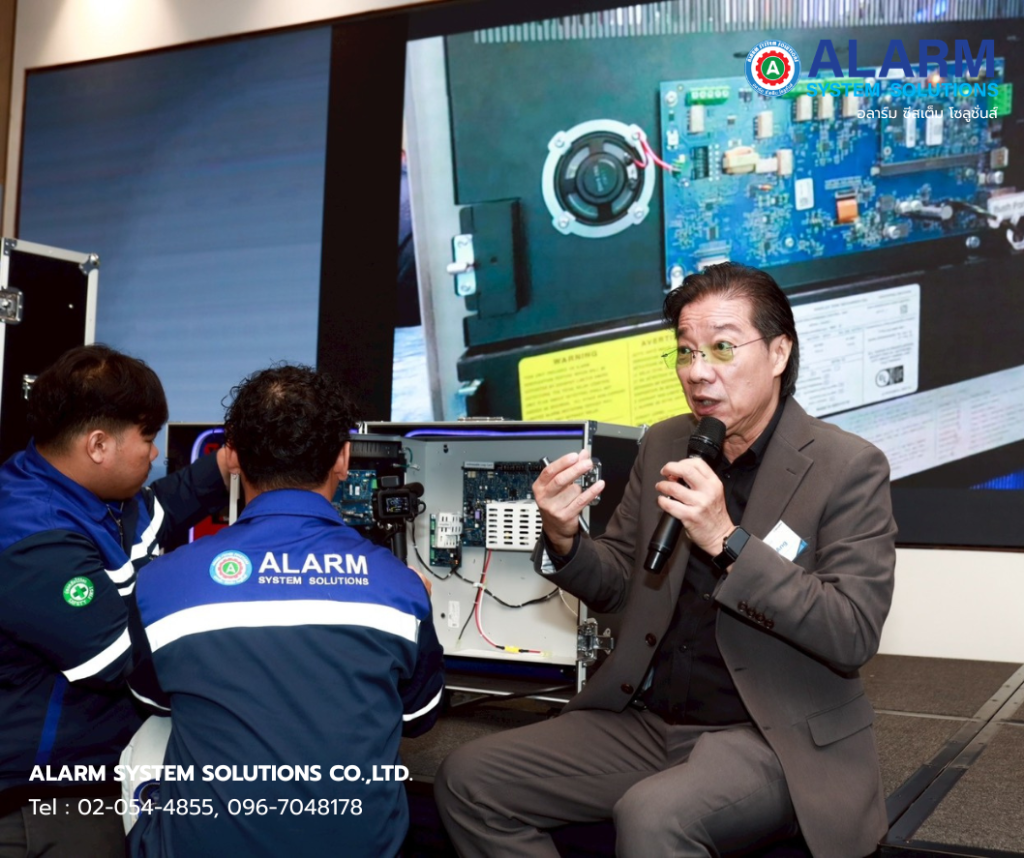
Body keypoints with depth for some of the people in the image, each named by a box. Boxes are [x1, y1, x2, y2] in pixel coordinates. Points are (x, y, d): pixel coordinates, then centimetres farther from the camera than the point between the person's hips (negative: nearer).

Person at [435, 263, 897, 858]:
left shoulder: (849, 468, -10)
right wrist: (565, 539, -10)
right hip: (645, 718, 6)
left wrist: (727, 540, -26)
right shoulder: (664, 445, 7)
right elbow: (618, 587, 13)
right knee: (468, 778, -6)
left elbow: (854, 636, -16)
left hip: (770, 737, -6)